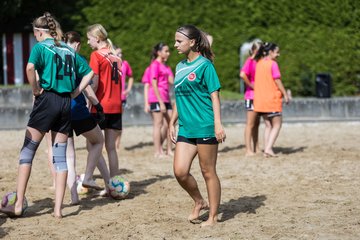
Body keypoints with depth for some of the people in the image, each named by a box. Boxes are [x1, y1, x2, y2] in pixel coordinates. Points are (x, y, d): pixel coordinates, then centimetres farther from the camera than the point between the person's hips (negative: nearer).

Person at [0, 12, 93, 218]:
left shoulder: (41, 47, -3)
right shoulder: (68, 49, 15)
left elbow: (30, 67, -23)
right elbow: (89, 72, 17)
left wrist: (36, 90, -10)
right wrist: (74, 93, 11)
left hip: (47, 99, -5)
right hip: (66, 103, 5)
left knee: (27, 151, 1)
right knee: (60, 155, 7)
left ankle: (18, 205, -3)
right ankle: (58, 208, 2)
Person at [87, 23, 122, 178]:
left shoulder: (96, 55, -7)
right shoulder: (115, 56, 12)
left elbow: (95, 83, -13)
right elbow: (119, 83, 13)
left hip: (100, 107, -6)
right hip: (116, 107, 6)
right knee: (111, 147, 9)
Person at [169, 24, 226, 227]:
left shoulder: (204, 65, -7)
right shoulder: (180, 67, 14)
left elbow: (214, 96, -10)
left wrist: (218, 124, -17)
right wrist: (172, 123, 20)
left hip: (205, 127, -7)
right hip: (185, 128, 7)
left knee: (208, 172, 1)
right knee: (180, 171, -1)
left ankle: (213, 216, 12)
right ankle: (199, 202, 23)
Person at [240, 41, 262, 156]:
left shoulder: (258, 62, 13)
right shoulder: (250, 61, -12)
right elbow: (242, 74, -29)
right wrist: (251, 85, -19)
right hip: (251, 96, -9)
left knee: (256, 124, 12)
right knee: (250, 123, -6)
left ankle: (256, 148, 18)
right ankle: (248, 150, -4)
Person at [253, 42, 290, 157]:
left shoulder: (259, 63, 10)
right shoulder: (273, 64, -11)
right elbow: (277, 81, -12)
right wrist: (285, 94, -6)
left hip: (260, 99, 7)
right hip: (272, 98, -7)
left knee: (268, 125, 13)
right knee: (277, 125, 2)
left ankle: (266, 149, 7)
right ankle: (269, 148, -10)